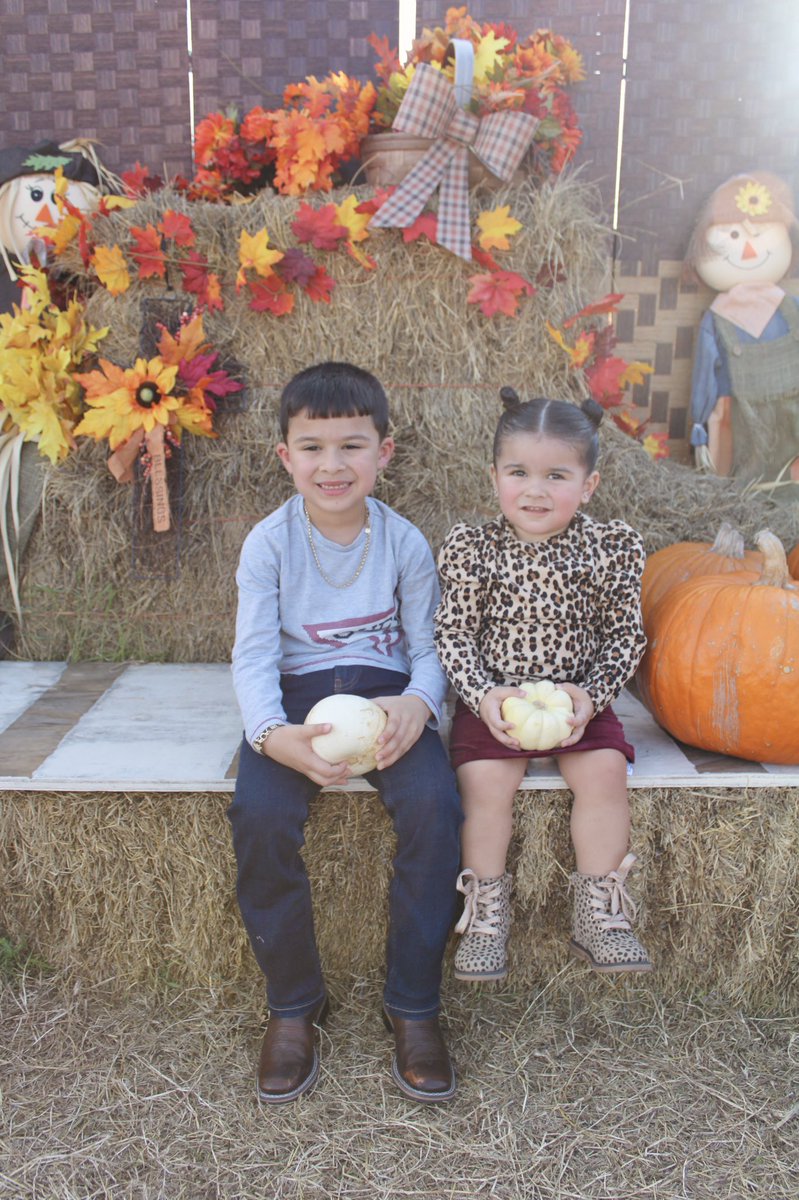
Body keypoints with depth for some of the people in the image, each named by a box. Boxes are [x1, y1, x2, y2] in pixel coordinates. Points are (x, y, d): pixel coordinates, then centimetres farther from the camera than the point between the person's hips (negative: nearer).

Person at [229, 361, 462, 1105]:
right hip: (297, 696, 0)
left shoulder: (403, 542, 1)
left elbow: (429, 646, 1)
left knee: (433, 805, -28)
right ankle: (293, 1005, -2)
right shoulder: (269, 543, -2)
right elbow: (253, 653, -7)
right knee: (258, 814, -28)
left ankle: (413, 1006, -6)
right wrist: (272, 733, -27)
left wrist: (417, 703, -24)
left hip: (384, 691, 1)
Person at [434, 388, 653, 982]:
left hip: (579, 699, 1)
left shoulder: (613, 547, -3)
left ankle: (601, 913, 1)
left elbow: (625, 635, 1)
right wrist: (483, 695, -20)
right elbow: (453, 634, -5)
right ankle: (486, 915, 0)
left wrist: (591, 695, -14)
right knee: (486, 781, -21)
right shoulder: (470, 547, -5)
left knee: (604, 772, -20)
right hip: (495, 700, -1)